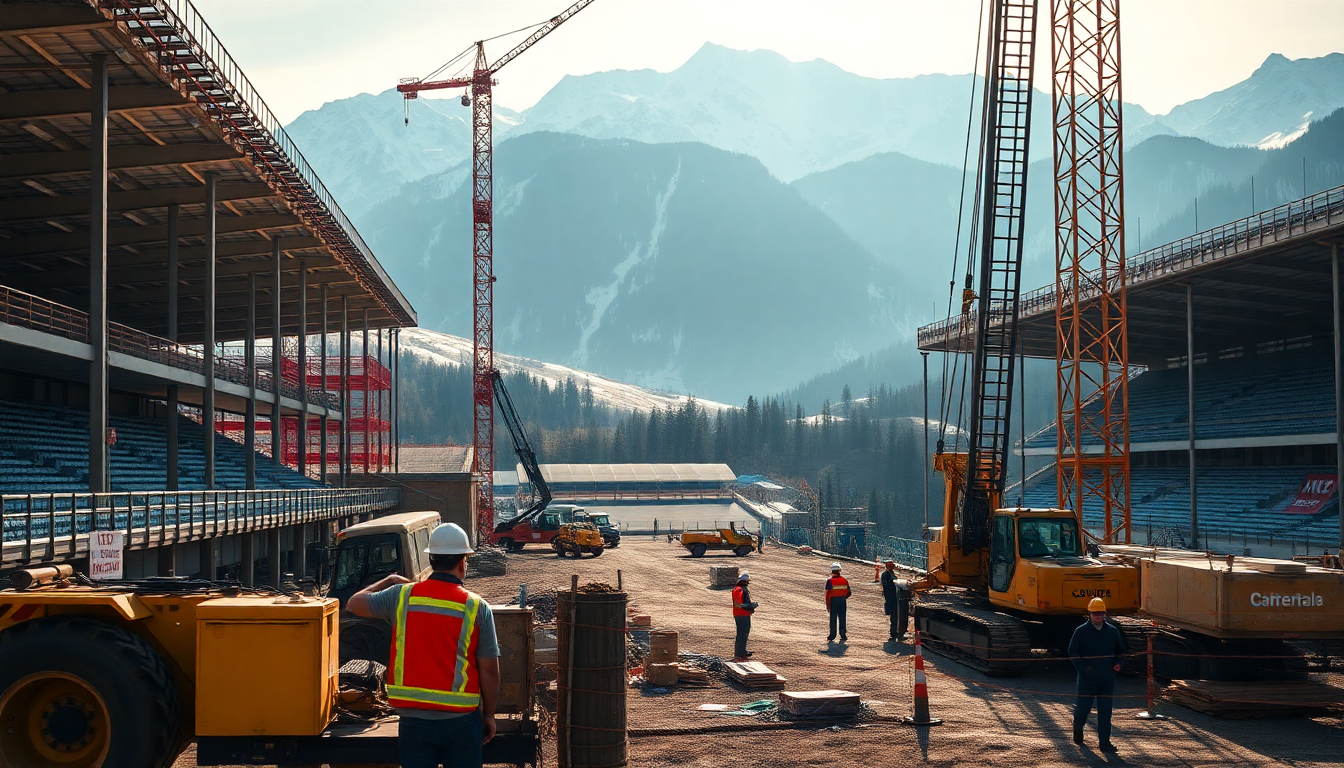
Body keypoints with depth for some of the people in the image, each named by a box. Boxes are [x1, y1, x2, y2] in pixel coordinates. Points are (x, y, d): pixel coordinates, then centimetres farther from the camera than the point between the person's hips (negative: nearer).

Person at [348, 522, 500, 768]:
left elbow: (354, 604, 15)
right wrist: (489, 714, 9)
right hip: (461, 720, -1)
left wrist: (388, 582, 30)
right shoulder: (477, 607, -6)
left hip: (414, 718, 2)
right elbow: (489, 670, -4)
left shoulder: (402, 596, -2)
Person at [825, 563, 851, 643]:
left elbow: (828, 594, -12)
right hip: (842, 602, 3)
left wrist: (827, 606, -7)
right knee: (842, 619, 8)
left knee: (833, 620, 6)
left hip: (833, 601, -3)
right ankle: (843, 637, 6)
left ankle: (832, 637, 12)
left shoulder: (829, 581, -10)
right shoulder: (844, 580, 2)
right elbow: (848, 593, 8)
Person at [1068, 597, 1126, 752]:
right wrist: (1082, 668, -14)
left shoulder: (1112, 631, 8)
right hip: (1087, 679, -2)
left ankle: (1104, 742, 7)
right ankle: (1078, 728, 33)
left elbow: (1120, 650, 19)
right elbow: (1072, 651, -2)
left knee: (1105, 711, 0)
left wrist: (1117, 663, 1)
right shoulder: (1081, 631, -2)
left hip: (1107, 679, 2)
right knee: (1084, 707, 1)